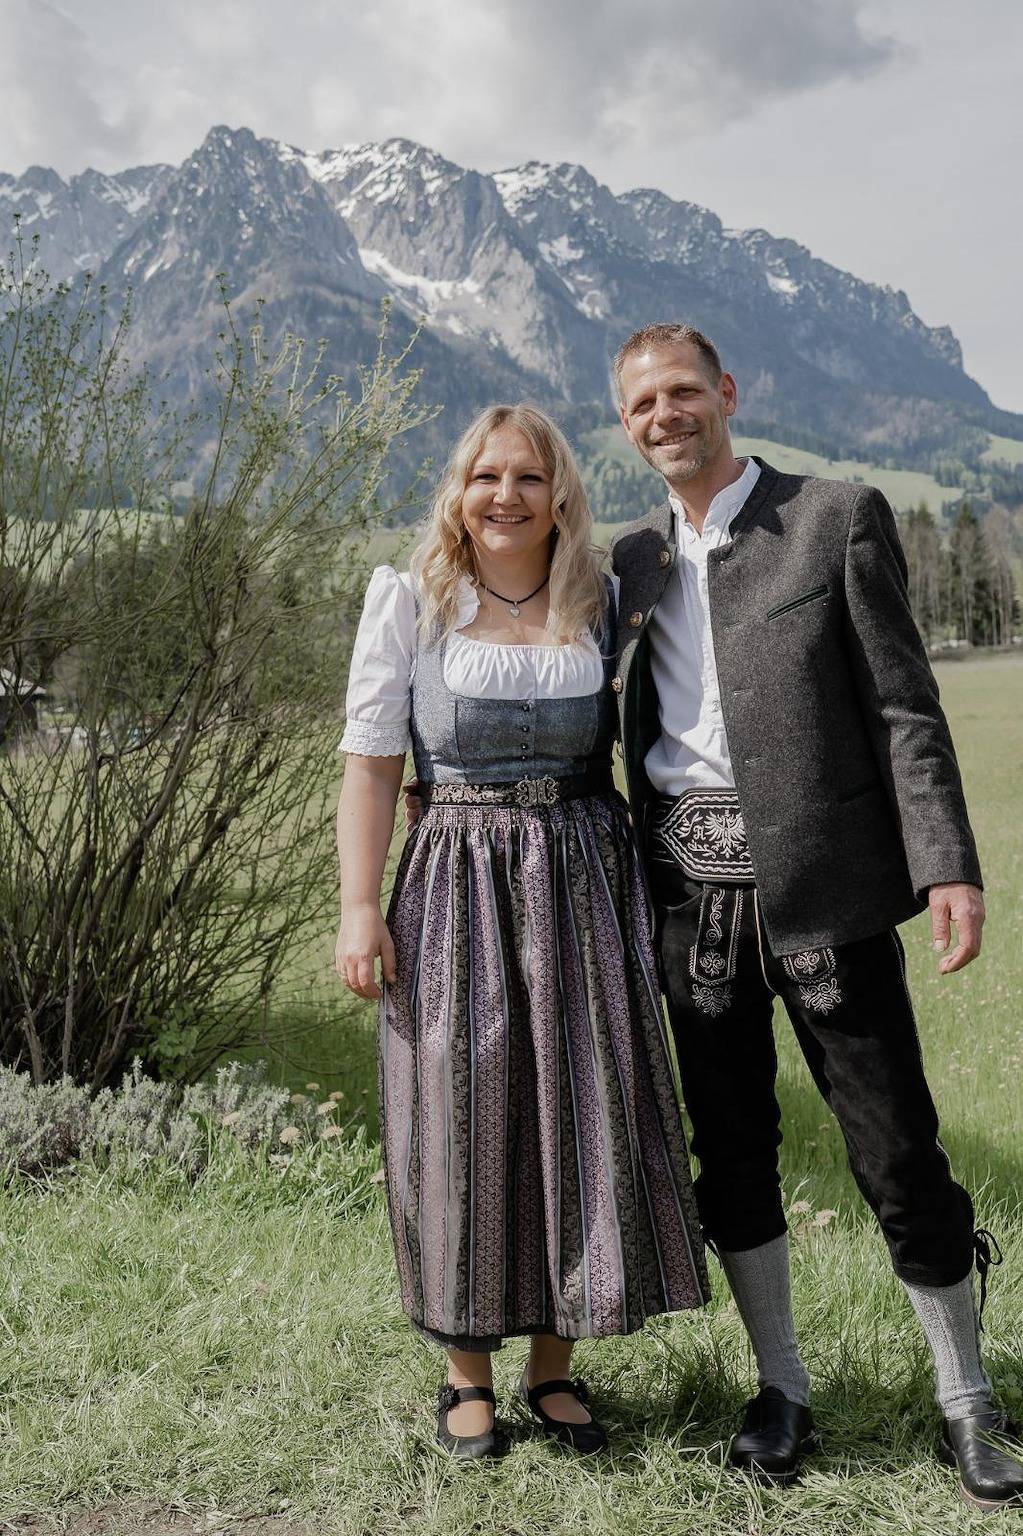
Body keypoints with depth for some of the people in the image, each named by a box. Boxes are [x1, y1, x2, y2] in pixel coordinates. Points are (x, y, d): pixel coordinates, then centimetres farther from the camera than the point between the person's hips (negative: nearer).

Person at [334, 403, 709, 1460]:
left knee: (585, 1112, 5)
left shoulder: (603, 609, 8)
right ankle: (466, 1373, 21)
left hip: (585, 884, 3)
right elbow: (371, 764, -2)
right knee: (463, 1118, 3)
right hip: (458, 885, -2)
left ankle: (555, 1364, 23)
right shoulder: (409, 604, 0)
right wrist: (359, 906, -10)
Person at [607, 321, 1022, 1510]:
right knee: (730, 1149, 11)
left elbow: (904, 707, -4)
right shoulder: (632, 560, 13)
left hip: (820, 882, -4)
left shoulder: (839, 519, 0)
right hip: (690, 892, 4)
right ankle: (782, 1389, 29)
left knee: (895, 1146, 3)